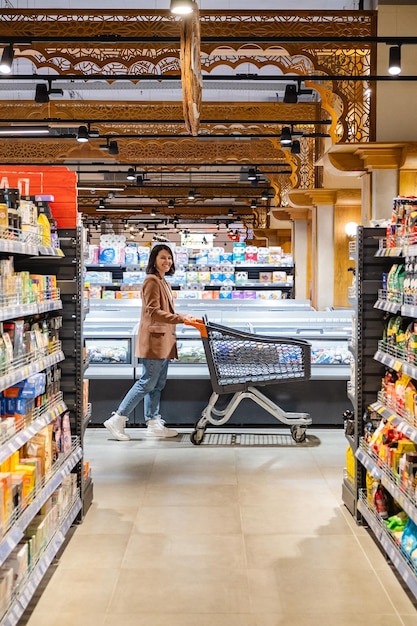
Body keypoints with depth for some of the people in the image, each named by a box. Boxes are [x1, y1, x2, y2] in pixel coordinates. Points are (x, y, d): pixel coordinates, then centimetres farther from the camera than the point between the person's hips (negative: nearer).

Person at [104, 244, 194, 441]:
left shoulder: (163, 282, 20)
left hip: (163, 340, 10)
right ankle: (117, 420, -2)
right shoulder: (152, 281, -11)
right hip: (153, 339, -10)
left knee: (157, 384, 10)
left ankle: (153, 424, 16)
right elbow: (153, 312, -20)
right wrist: (181, 319, -25)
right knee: (147, 382, -8)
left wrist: (184, 318, 12)